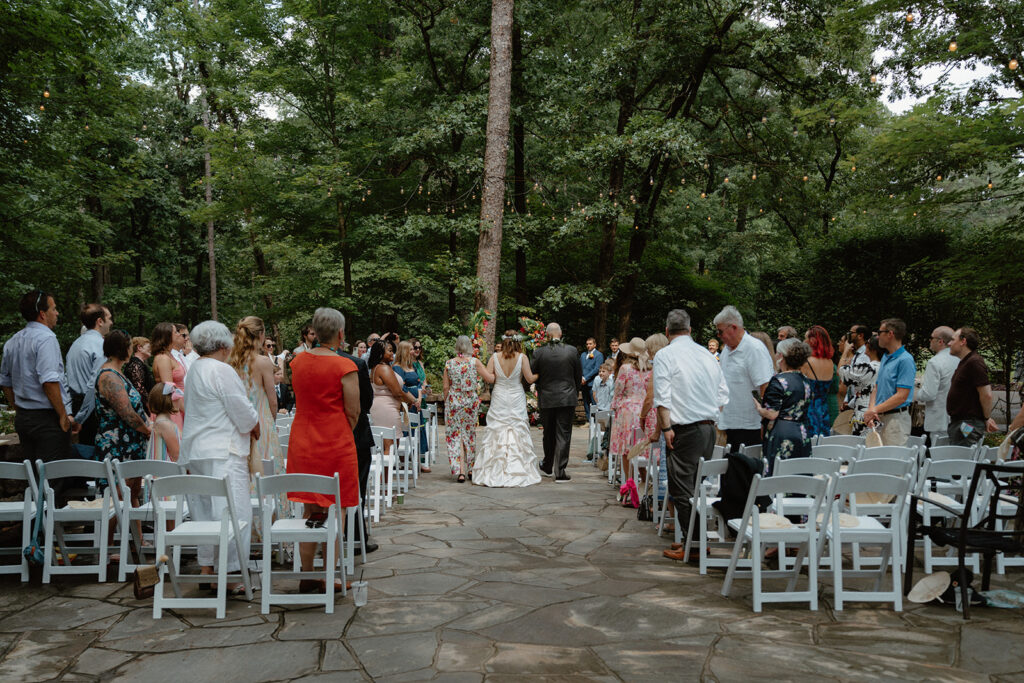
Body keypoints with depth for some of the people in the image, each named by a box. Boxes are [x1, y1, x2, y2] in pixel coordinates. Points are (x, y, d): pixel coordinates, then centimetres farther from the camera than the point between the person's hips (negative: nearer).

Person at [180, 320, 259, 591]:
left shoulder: (195, 369, 14)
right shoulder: (221, 370, -14)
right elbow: (244, 413, -13)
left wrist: (249, 427, 19)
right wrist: (259, 432, 6)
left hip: (196, 450, 10)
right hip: (222, 452, -10)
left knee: (204, 512, 13)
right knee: (233, 513, -6)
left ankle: (206, 569, 19)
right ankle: (229, 574, -4)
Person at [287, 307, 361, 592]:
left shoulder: (298, 361, 3)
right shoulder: (345, 367, -14)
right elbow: (353, 413, -11)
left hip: (303, 443, 6)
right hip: (335, 445, -6)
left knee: (309, 510, 14)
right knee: (336, 512, 4)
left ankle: (306, 576, 19)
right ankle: (329, 579, 8)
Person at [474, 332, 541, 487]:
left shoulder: (495, 357, -3)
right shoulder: (522, 357, -6)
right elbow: (530, 379, -6)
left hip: (499, 399, 1)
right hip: (517, 400, -1)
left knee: (496, 434, 4)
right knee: (518, 434, 4)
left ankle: (493, 473, 3)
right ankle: (519, 472, 1)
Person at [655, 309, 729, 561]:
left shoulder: (665, 355, -5)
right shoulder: (707, 354, 13)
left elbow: (662, 397, -13)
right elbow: (723, 393, 15)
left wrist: (666, 427, -11)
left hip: (685, 430, -6)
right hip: (709, 428, 7)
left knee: (682, 488, -1)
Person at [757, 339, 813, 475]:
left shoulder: (779, 381, -11)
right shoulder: (807, 381, 12)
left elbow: (771, 414, -15)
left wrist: (757, 407, 2)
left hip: (782, 436, -7)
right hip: (803, 435, 7)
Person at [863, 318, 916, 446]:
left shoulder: (905, 360, -13)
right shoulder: (885, 358, 15)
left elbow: (901, 396, -18)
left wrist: (875, 410, -15)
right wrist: (871, 409, -2)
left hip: (896, 418, -8)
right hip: (880, 418, 8)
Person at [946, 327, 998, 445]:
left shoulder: (974, 362, -16)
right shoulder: (964, 362, 19)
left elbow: (986, 395, -19)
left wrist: (987, 419, -9)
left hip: (968, 425, -10)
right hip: (957, 422, 10)